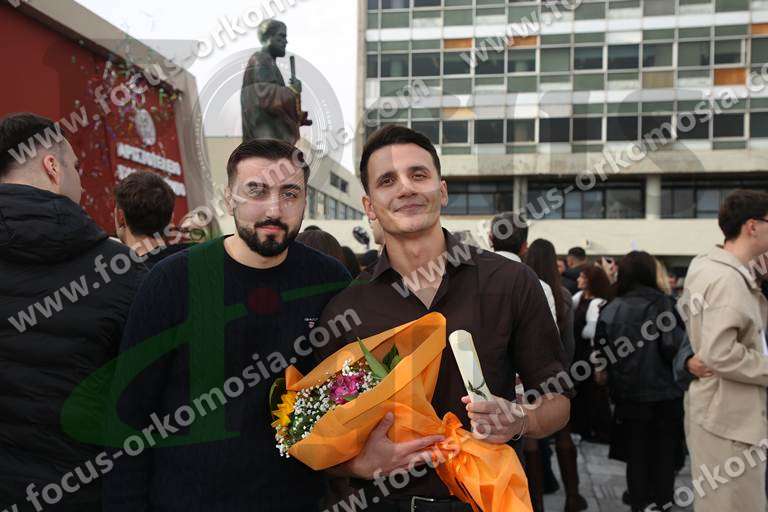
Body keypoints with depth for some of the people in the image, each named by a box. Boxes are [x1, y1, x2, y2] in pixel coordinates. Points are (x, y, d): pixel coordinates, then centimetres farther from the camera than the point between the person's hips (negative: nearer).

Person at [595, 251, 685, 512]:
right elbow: (675, 346, -17)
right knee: (664, 454, 13)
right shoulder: (664, 304, -11)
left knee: (637, 454, 14)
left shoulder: (610, 310, -5)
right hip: (666, 393, -1)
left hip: (630, 395, 1)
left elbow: (602, 353, -4)